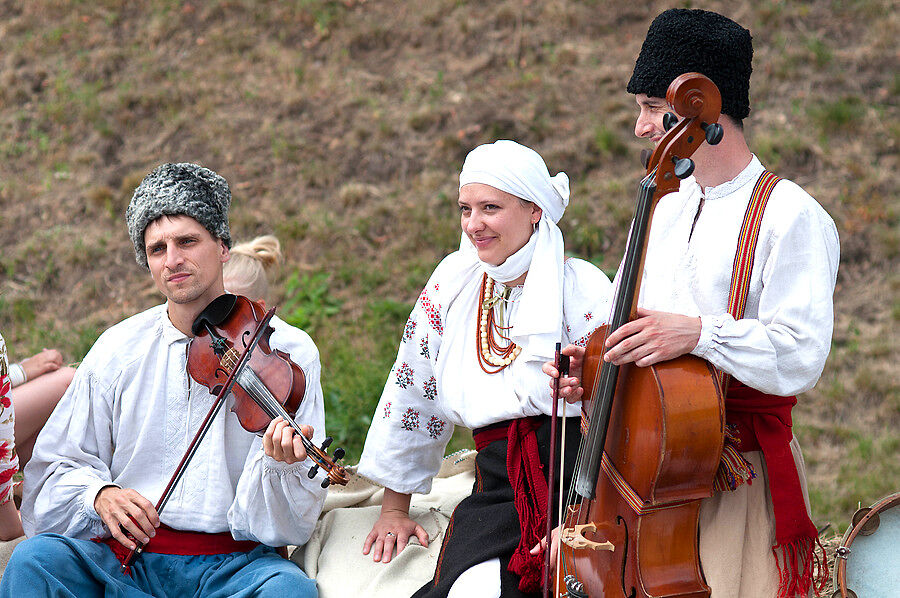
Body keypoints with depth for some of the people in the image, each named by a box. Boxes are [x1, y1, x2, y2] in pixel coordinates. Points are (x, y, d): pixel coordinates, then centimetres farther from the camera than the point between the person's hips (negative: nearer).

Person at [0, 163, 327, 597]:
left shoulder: (288, 353, -1)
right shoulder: (117, 350, 7)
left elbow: (289, 527, -5)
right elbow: (54, 472, 10)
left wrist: (279, 464, -27)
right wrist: (98, 494, -12)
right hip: (125, 557, 1)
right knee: (36, 558, -28)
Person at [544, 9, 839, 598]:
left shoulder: (793, 218, -10)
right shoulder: (662, 208, 14)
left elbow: (799, 358, -19)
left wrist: (699, 332, -29)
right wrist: (591, 363, 1)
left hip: (736, 477, -6)